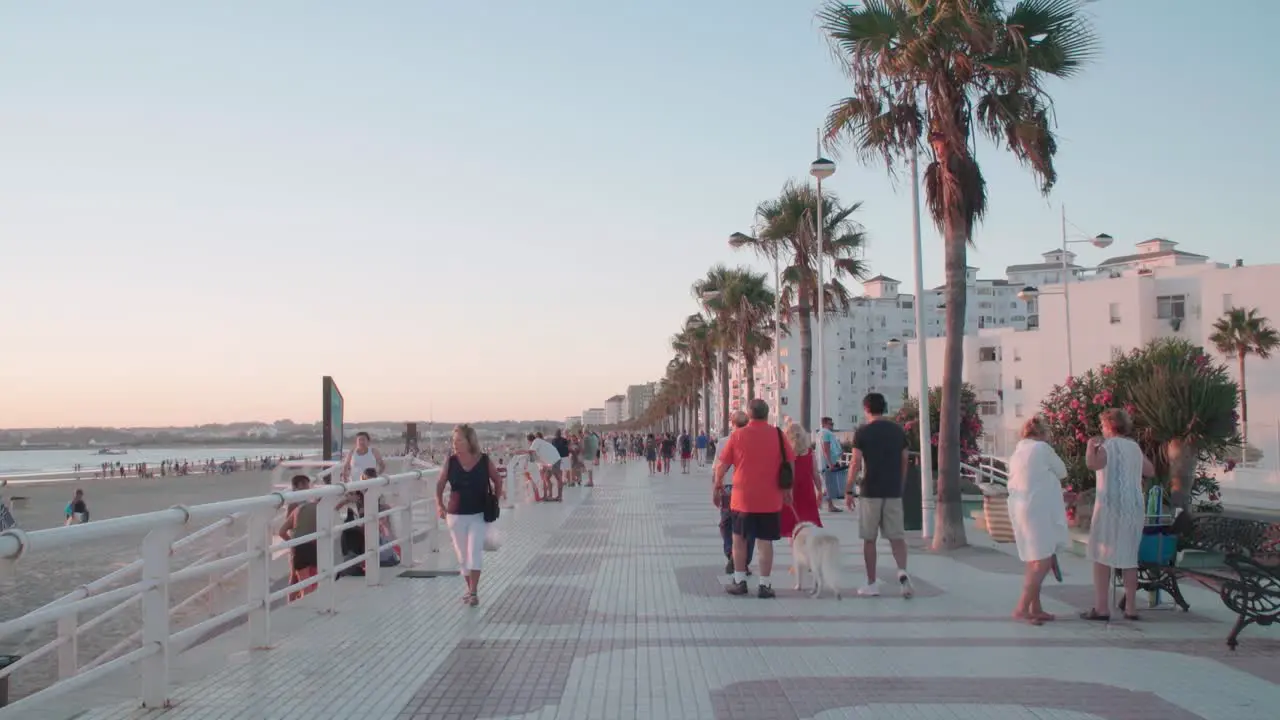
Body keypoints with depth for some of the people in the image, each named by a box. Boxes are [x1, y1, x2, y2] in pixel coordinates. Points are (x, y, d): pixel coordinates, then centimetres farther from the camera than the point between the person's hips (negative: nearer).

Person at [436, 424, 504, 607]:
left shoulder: (485, 461, -7)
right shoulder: (450, 462, -4)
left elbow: (498, 480, 7)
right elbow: (440, 484, 3)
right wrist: (439, 504, -10)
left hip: (479, 515, -2)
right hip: (456, 515, 2)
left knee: (475, 552, -12)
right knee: (462, 554, 10)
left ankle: (474, 592, -7)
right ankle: (470, 589, 26)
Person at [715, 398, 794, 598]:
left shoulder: (737, 435, -4)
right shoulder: (778, 435, -2)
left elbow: (722, 465, 0)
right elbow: (790, 464, 2)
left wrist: (718, 483, 18)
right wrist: (787, 490, 14)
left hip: (742, 498, 0)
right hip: (770, 499, 0)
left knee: (739, 538, 14)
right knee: (765, 541, 5)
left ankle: (739, 581, 18)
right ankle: (765, 585, 5)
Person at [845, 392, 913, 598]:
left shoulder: (863, 432, -6)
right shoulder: (898, 431, 6)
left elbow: (856, 464, -9)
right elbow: (904, 463, 10)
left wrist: (848, 491, -2)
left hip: (871, 492, -3)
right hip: (893, 492, 3)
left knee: (869, 539, 6)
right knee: (897, 536, 7)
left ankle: (872, 584, 10)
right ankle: (902, 572, -16)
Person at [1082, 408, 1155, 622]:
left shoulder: (1109, 445, -7)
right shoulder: (1135, 447, 12)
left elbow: (1092, 464, -25)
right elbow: (1150, 471, 24)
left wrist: (1091, 444, -8)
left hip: (1110, 507, -6)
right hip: (1134, 508, 6)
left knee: (1102, 556, -1)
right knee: (1130, 558, 12)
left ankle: (1101, 608, -4)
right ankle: (1131, 607, 13)